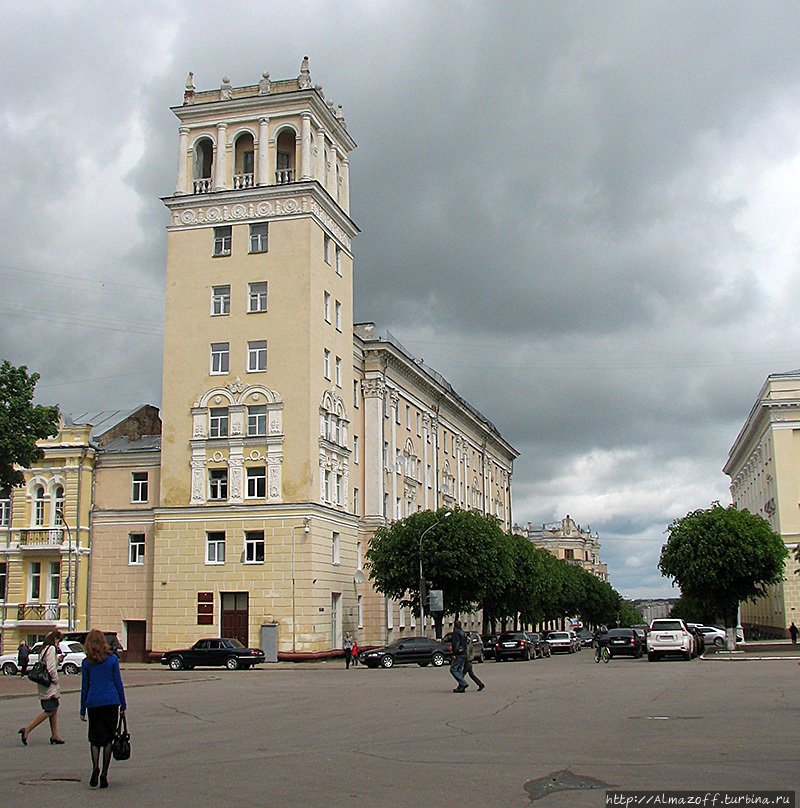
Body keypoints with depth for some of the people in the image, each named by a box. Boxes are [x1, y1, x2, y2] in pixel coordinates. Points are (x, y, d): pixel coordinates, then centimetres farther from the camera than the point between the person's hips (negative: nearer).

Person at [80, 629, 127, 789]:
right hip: (111, 702, 0)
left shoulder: (86, 663, 2)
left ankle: (95, 766, -17)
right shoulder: (112, 659, 1)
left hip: (93, 703, 0)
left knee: (94, 738, 8)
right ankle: (104, 773, 3)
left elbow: (84, 687, 6)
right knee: (108, 739, 7)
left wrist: (82, 709, 13)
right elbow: (118, 682, 3)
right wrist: (123, 705, 9)